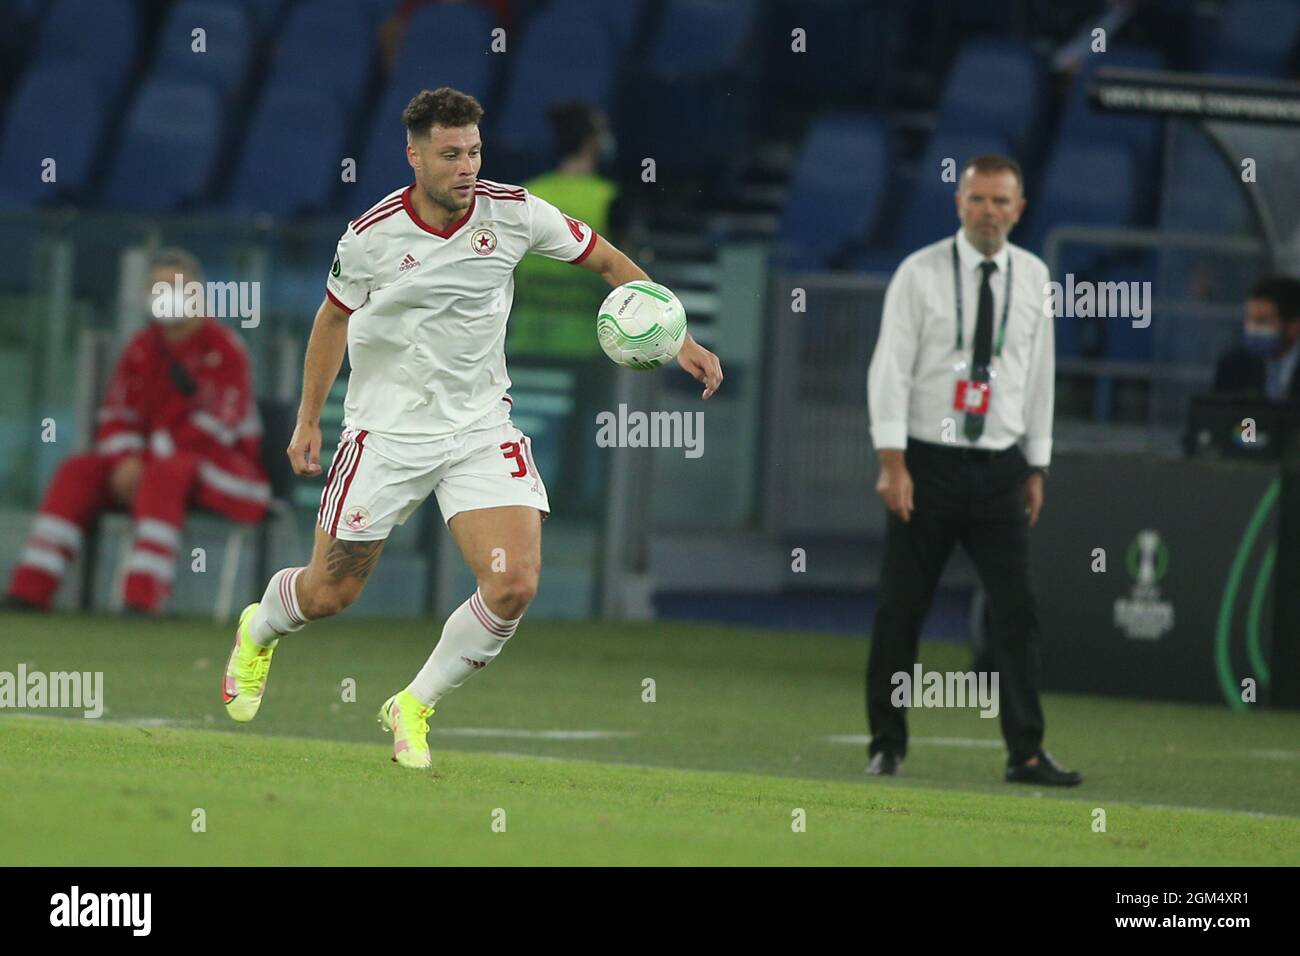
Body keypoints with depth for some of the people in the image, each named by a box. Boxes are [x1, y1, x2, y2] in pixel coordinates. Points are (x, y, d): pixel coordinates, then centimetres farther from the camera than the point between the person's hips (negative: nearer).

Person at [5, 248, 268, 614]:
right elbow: (116, 414, 8)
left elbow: (218, 424, -19)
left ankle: (142, 600, -45)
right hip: (153, 458, 7)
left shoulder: (223, 348, -10)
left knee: (163, 474, -37)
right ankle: (28, 593, -18)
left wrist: (153, 457, -20)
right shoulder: (142, 347, 11)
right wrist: (126, 459, -12)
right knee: (77, 471, -11)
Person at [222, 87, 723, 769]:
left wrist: (678, 339, -2)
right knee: (329, 593, 6)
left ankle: (413, 708, 4)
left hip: (481, 430, 1)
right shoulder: (372, 235, -12)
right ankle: (257, 631, 43)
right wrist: (308, 419, 12)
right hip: (386, 429, -1)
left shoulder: (513, 213, -9)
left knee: (514, 584, -17)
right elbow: (333, 317, 8)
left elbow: (608, 261, 5)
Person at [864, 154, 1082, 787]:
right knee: (900, 610, 3)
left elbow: (1039, 372, 13)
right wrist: (892, 463, -13)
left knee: (1016, 610, -6)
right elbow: (889, 369, -6)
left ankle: (1026, 753, -6)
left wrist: (1037, 468, 11)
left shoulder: (1031, 277, 7)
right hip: (927, 465, -2)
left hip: (999, 471, 2)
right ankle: (887, 745, 15)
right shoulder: (920, 274, -4)